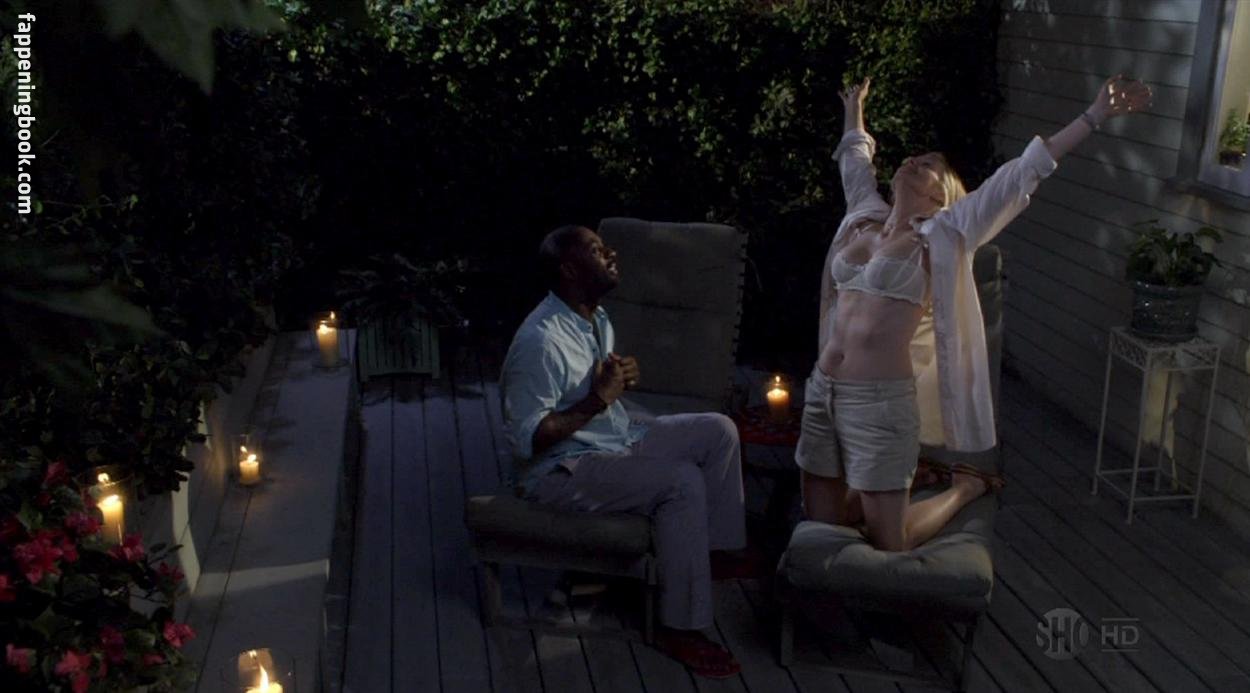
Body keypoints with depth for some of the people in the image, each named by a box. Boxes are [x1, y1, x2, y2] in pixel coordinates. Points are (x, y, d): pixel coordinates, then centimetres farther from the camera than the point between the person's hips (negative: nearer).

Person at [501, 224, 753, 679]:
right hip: (561, 470, -9)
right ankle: (679, 629, -18)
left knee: (718, 430, 0)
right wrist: (597, 400, -27)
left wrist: (622, 378, -2)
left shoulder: (596, 318, 5)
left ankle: (720, 549, 11)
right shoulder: (540, 342, -25)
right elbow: (527, 440, -27)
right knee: (682, 482, -27)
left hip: (618, 439, 10)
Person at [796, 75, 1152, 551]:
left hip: (880, 401, -6)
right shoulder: (865, 218, 12)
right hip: (822, 392, 6)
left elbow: (1021, 175, -5)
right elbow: (854, 161, 32)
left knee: (889, 548, 2)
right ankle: (903, 479, 35)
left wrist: (1095, 116, -7)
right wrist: (854, 110, 46)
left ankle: (965, 488, 27)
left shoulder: (942, 235, -2)